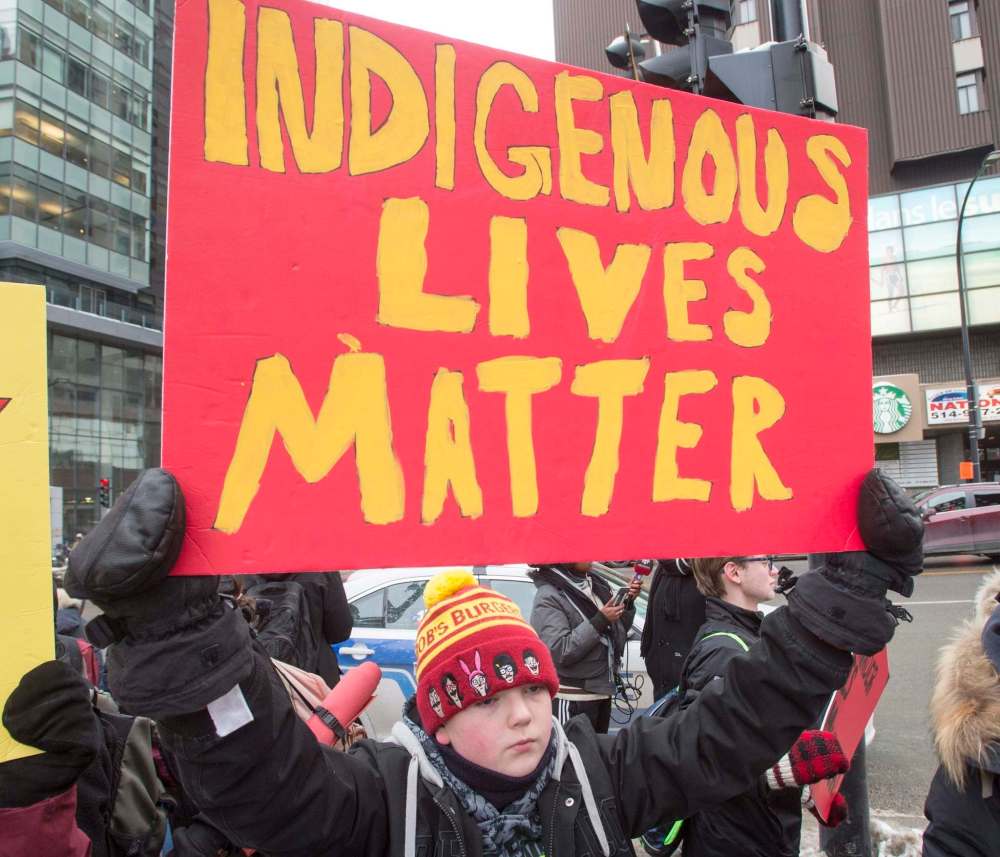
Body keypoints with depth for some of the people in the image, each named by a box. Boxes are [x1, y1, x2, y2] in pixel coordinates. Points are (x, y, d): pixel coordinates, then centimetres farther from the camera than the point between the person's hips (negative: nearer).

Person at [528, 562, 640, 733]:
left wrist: (628, 602, -2)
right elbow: (558, 651, -23)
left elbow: (617, 631, 16)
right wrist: (600, 620, -23)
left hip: (602, 691, 7)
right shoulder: (548, 596, -16)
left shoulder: (594, 583, 5)